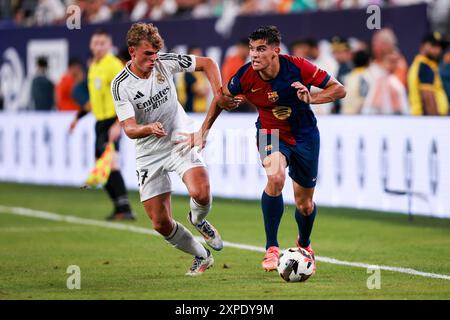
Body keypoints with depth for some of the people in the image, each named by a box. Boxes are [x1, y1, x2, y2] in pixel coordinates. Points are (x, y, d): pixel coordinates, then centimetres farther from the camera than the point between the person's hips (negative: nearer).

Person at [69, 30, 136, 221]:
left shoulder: (113, 65, -12)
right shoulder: (93, 67, 15)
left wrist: (118, 124, -28)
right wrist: (79, 116, 32)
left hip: (111, 121, -9)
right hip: (100, 121, 9)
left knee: (110, 162, -21)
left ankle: (124, 208, -25)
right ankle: (119, 207, 17)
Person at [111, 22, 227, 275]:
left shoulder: (165, 63, -8)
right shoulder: (121, 85, -14)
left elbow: (207, 63, 4)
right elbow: (129, 128, -20)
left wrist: (219, 94, -10)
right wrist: (149, 129, -42)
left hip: (180, 141, 0)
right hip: (149, 154, 0)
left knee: (201, 194, -28)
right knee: (161, 223, -4)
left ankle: (198, 220, 10)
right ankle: (201, 257, 22)